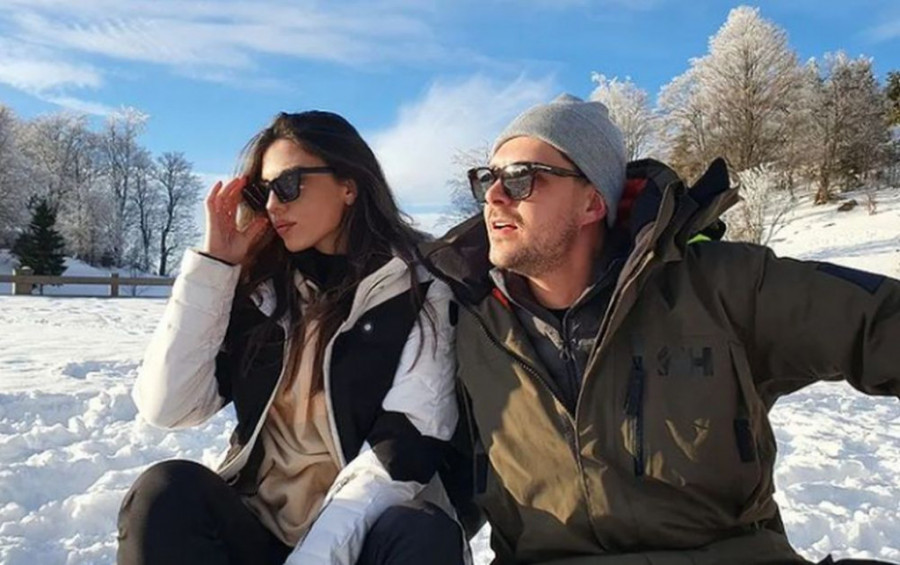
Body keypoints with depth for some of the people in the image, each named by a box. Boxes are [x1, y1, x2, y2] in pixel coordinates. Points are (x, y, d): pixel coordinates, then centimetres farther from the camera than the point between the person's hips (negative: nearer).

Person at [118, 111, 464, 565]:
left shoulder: (419, 293, -4)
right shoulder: (260, 288, 6)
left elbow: (403, 452, -14)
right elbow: (166, 406, -2)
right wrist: (212, 265, -4)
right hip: (258, 527, 4)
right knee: (164, 492, -25)